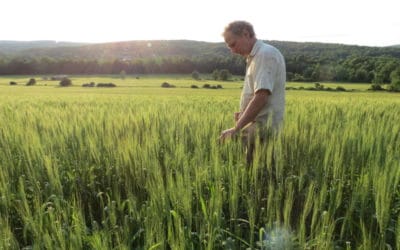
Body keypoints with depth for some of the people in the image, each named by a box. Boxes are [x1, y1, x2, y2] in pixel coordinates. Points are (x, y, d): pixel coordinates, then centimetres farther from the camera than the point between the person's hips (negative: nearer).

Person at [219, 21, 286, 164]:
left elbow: (261, 97, -23)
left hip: (263, 129, -9)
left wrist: (236, 129, -21)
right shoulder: (255, 57, 18)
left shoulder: (266, 54, -12)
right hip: (256, 127, 9)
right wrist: (244, 113, 5)